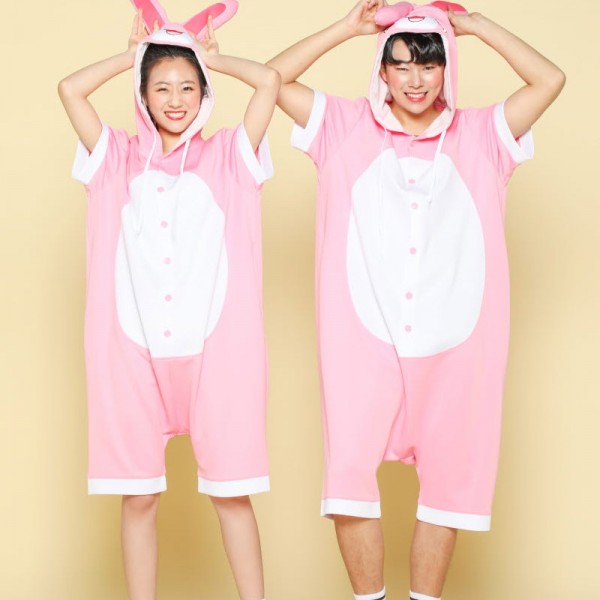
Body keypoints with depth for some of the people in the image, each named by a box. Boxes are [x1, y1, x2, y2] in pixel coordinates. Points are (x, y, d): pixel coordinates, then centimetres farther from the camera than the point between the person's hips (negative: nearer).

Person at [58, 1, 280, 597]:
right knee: (138, 493, 7)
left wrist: (210, 55, 11)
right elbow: (69, 89, -1)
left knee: (231, 489, 5)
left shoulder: (227, 156, 6)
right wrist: (135, 53, 11)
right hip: (133, 348, 1)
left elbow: (269, 80, -4)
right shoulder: (119, 159, 9)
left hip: (214, 347, -1)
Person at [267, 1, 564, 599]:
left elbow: (549, 80, 1)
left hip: (454, 343, 1)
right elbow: (275, 79, 4)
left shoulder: (479, 136, 8)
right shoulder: (347, 128, 7)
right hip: (365, 340, -1)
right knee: (348, 479, -7)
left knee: (449, 478, 7)